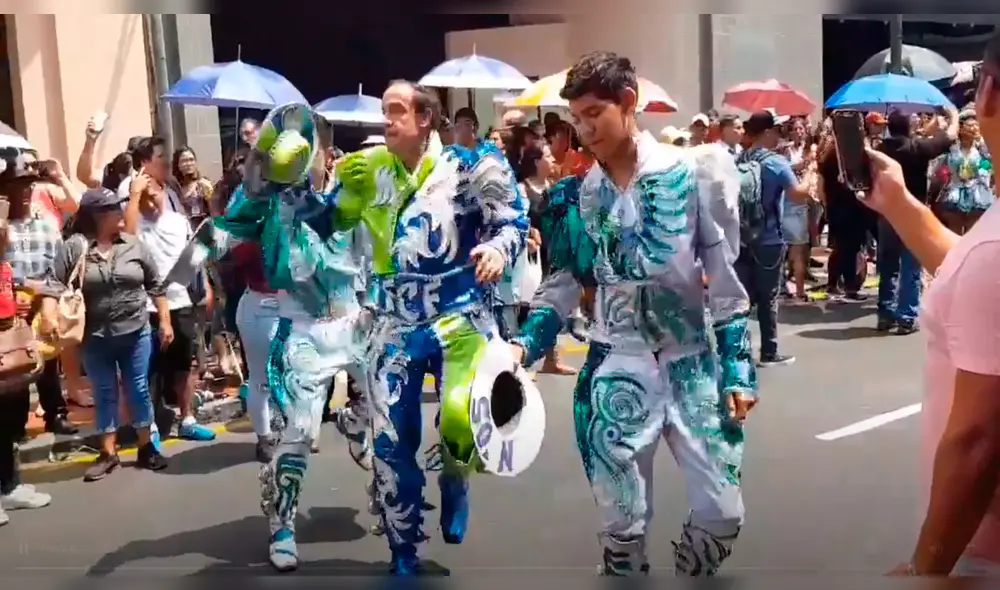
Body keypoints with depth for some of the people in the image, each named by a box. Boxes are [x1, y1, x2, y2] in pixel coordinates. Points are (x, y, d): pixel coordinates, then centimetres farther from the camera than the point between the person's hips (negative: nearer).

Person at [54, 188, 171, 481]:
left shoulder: (134, 245, 1)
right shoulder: (74, 247, -8)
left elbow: (155, 285, 6)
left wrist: (165, 321, 5)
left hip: (135, 332, 1)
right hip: (94, 338, -1)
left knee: (138, 389, 8)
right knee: (104, 393, 10)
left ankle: (146, 448, 21)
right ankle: (108, 453, 20)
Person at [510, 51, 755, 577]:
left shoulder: (688, 172, -7)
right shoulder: (575, 196, 0)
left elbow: (722, 272, -3)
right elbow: (566, 281, 8)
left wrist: (738, 367, -4)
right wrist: (526, 343, -9)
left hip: (693, 365, -1)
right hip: (616, 371, 1)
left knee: (722, 515, 4)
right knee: (622, 523, 7)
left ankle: (688, 573, 32)